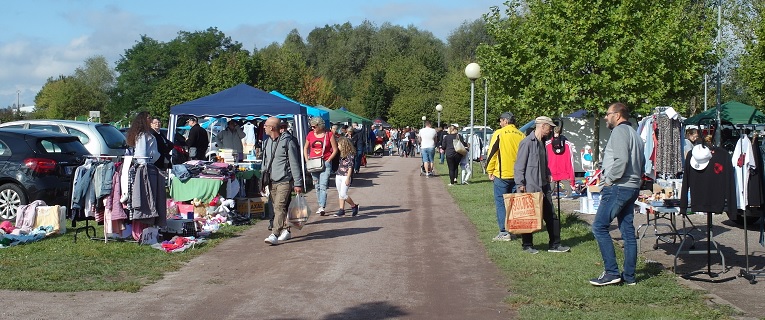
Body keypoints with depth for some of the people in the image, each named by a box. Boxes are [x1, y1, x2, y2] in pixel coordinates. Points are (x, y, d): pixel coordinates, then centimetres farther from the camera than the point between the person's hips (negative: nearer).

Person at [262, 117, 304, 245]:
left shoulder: (287, 141, -10)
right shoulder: (266, 142, 11)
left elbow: (294, 163, -9)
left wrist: (298, 183, -11)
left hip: (285, 180, -7)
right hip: (271, 181, 8)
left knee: (279, 207, -16)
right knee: (275, 208, 12)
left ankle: (274, 235, -21)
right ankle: (286, 231, 24)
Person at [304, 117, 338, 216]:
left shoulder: (329, 135, -4)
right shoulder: (310, 135, 7)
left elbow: (335, 150, 0)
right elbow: (305, 148, 18)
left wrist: (328, 160, -9)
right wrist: (307, 160, 6)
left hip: (325, 163, -4)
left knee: (323, 186, -14)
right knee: (317, 186, 10)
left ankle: (322, 207, -19)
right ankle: (321, 206, 20)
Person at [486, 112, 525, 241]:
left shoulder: (499, 134, -6)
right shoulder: (521, 136, 7)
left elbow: (492, 154, -7)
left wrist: (490, 171, 1)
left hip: (502, 175, -5)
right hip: (518, 175, 5)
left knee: (501, 203, 2)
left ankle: (504, 232, -2)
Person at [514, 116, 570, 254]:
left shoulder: (542, 142, 14)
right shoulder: (527, 142, -13)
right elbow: (519, 165, -14)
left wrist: (548, 174, 11)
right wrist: (520, 184, -16)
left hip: (543, 186, 9)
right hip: (530, 187, -9)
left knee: (551, 216, 9)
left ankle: (554, 244, 16)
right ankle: (527, 245, 14)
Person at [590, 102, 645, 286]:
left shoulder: (619, 131, -9)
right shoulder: (634, 134, 21)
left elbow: (621, 159, -22)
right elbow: (641, 162, 22)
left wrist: (609, 179, -13)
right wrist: (636, 179, 17)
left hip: (618, 188, -10)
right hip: (632, 187, 10)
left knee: (599, 227, -9)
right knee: (628, 230, 10)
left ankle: (611, 272, -10)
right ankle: (629, 276, 13)